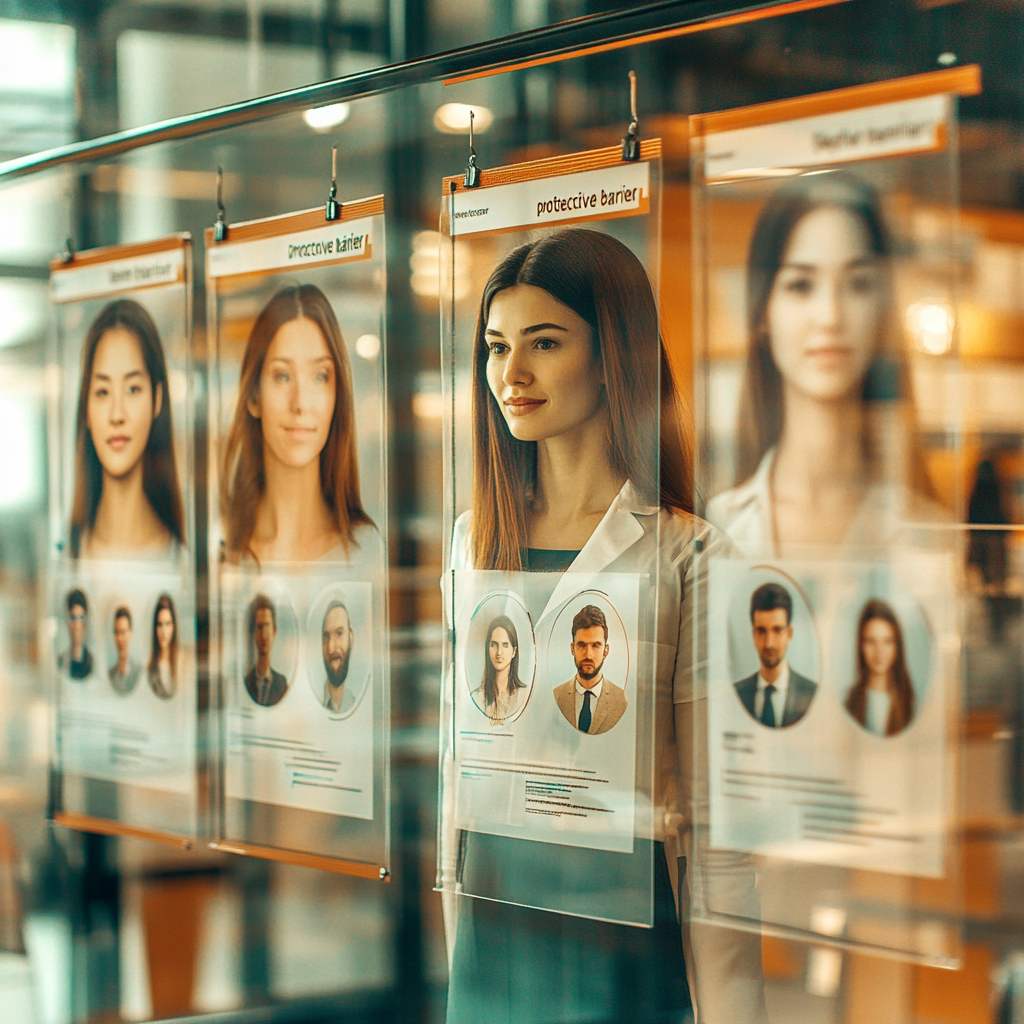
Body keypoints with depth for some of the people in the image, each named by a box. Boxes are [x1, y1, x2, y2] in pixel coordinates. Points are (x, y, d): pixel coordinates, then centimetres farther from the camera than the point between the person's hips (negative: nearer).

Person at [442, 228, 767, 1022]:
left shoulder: (685, 555, -10)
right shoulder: (478, 537, 6)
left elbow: (715, 816, -10)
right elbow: (458, 745, 12)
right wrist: (455, 936, 11)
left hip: (624, 927, -5)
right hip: (493, 918, 5)